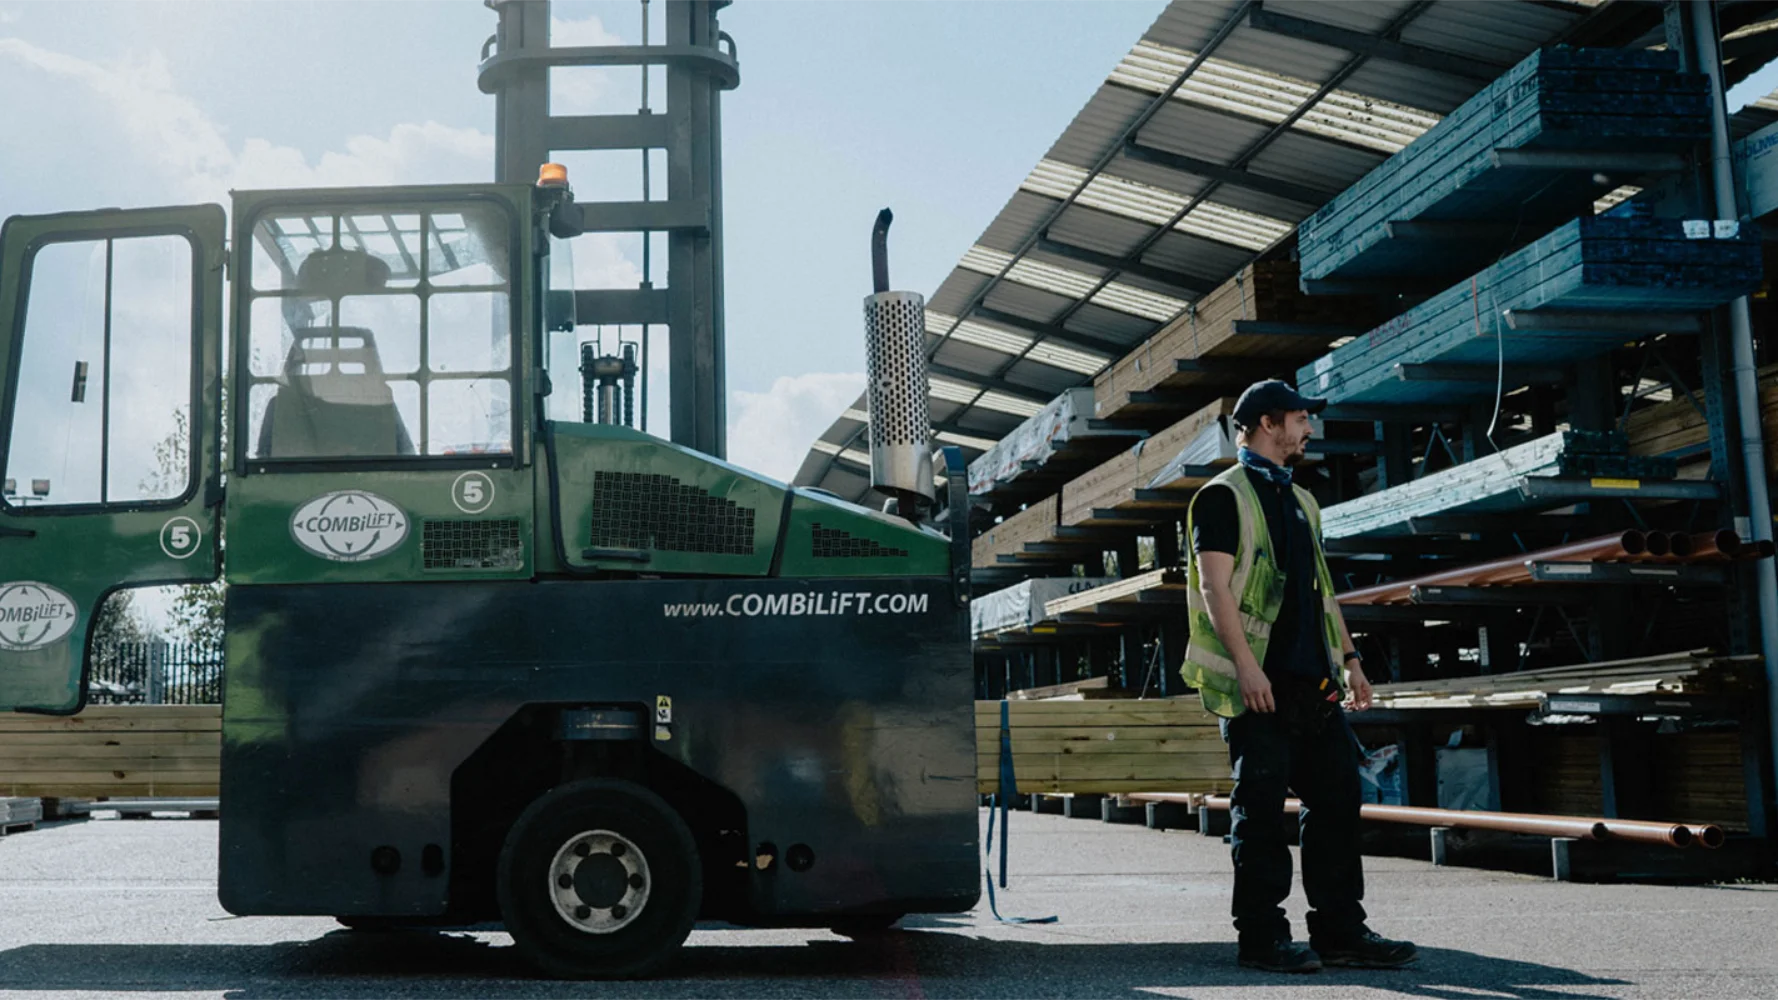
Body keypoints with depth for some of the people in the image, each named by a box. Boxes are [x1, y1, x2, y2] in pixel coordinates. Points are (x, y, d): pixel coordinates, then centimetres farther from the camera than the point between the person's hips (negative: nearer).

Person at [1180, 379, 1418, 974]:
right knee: (1261, 808, -4)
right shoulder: (1224, 496, -3)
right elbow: (1215, 586, -12)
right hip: (1259, 683, -8)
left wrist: (1348, 659, 16)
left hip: (1312, 680, 8)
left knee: (1336, 798, 5)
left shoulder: (1299, 501, 22)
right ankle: (1262, 937, 3)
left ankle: (1341, 931, 12)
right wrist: (1246, 664, -20)